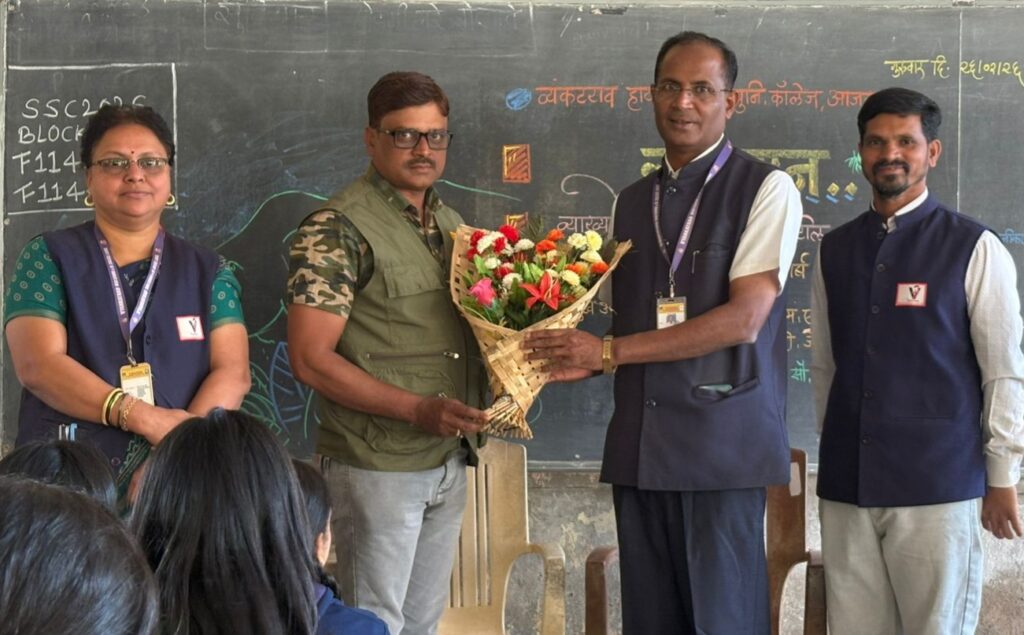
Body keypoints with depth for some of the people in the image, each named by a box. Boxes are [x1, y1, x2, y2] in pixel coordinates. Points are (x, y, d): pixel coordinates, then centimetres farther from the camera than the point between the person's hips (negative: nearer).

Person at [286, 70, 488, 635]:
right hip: (378, 465, -7)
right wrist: (418, 410, -22)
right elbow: (310, 358, -17)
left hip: (448, 461, 7)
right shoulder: (337, 228, -12)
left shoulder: (449, 223, 12)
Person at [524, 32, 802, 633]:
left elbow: (744, 318, -12)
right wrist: (583, 362, -4)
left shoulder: (766, 189, -2)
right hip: (638, 442, 5)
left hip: (723, 442, -5)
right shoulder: (632, 202, 16)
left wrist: (608, 351, -12)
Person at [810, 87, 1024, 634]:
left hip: (938, 487, -3)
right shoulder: (834, 250, 9)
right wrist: (835, 453, 14)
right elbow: (824, 366, 12)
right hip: (846, 485, 4)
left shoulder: (974, 249, -4)